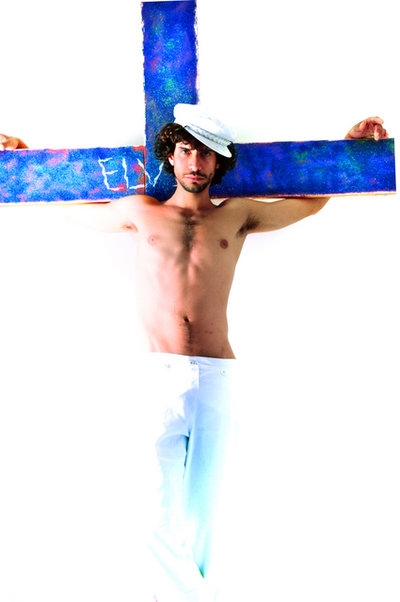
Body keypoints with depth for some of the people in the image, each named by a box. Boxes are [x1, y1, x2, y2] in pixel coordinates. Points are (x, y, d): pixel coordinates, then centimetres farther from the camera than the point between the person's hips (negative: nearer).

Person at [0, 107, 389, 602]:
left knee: (201, 509, 6)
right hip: (156, 375, 0)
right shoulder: (141, 213, 15)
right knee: (162, 510, -2)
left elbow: (311, 201, 26)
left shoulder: (237, 216, 15)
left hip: (216, 377, 1)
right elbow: (76, 206, 30)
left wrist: (350, 144, 24)